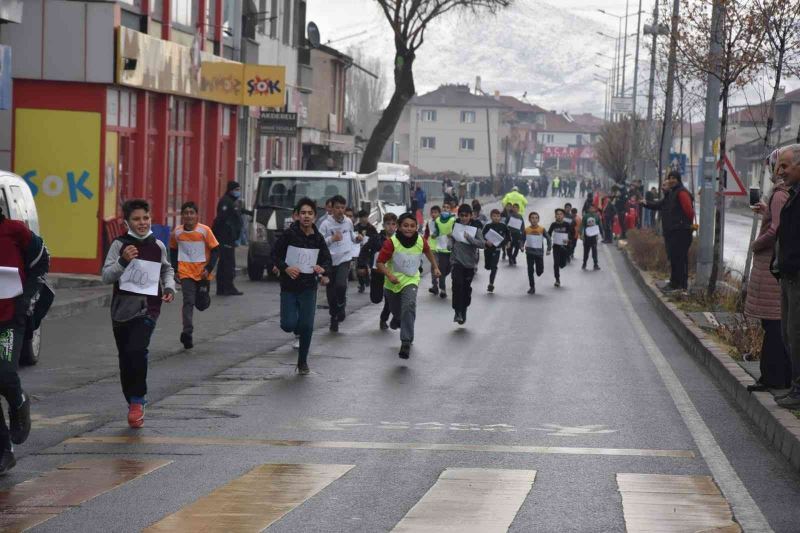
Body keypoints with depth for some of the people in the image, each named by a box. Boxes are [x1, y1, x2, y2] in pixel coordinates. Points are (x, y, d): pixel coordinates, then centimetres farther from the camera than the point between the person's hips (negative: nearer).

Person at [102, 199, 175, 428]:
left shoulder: (157, 246, 7)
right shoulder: (120, 244, 0)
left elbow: (167, 269, 26)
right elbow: (106, 276, -7)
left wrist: (169, 287, 9)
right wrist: (123, 261, -22)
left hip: (148, 308, -1)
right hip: (122, 308, 1)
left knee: (137, 350, -23)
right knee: (125, 358, 7)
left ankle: (137, 400, -12)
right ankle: (135, 405, 22)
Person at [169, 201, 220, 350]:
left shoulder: (204, 230, -10)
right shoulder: (177, 232, -2)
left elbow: (215, 250, -5)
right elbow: (173, 250, 15)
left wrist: (208, 269, -13)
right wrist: (175, 269, 9)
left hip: (202, 273, 0)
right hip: (186, 273, 0)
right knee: (188, 301, -14)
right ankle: (187, 332, -21)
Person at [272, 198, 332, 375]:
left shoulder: (318, 238, 1)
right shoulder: (289, 234, -7)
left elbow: (327, 261, 5)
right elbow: (275, 254, -1)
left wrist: (324, 270, -18)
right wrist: (285, 268, -18)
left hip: (308, 287, 2)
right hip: (289, 286, -1)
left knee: (307, 327, -2)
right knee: (288, 325, -9)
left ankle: (302, 362, 15)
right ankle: (297, 329, 29)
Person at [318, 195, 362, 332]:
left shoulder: (348, 222, 5)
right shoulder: (326, 224, -7)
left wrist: (357, 238, 1)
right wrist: (332, 239, -22)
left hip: (345, 259, 1)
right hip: (330, 261, -1)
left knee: (341, 284, -23)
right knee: (331, 291, 5)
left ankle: (341, 305, 5)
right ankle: (334, 318, 21)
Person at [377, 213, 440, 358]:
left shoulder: (421, 241, -10)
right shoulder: (392, 242, -20)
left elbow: (428, 252, 15)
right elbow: (380, 262, -18)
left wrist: (435, 267, 16)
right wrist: (389, 275, -33)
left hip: (411, 280, 0)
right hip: (393, 281, 0)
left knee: (409, 306, -25)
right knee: (396, 312, 17)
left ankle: (406, 342, -27)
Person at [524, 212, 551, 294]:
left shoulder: (542, 229, -6)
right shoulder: (526, 230, -3)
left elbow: (548, 238, 0)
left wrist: (549, 249, -7)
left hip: (539, 252, -1)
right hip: (530, 253, 1)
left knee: (539, 272, 2)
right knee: (530, 270, 0)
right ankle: (532, 287, 9)